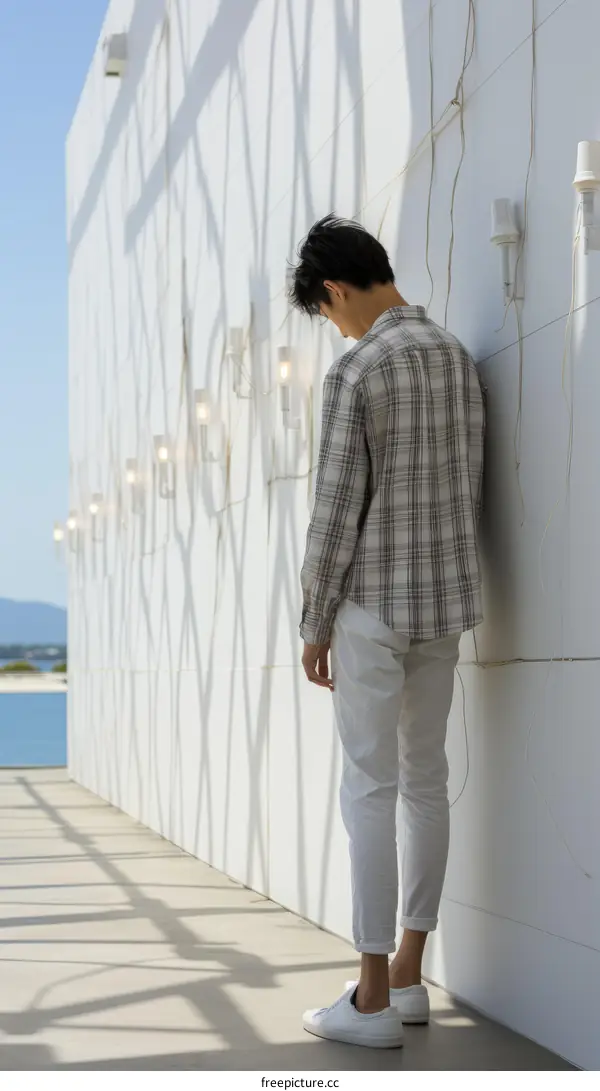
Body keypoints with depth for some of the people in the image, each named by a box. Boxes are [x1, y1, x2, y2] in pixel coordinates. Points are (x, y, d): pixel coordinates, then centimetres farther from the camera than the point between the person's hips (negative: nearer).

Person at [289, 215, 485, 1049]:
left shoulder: (355, 373, -14)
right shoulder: (459, 360, 8)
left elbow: (337, 511, -14)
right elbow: (469, 490, 12)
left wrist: (314, 622, -5)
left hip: (374, 604, -7)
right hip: (447, 601, 7)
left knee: (371, 788, -4)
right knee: (426, 781, 11)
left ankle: (373, 1001, -1)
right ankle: (408, 976, 18)